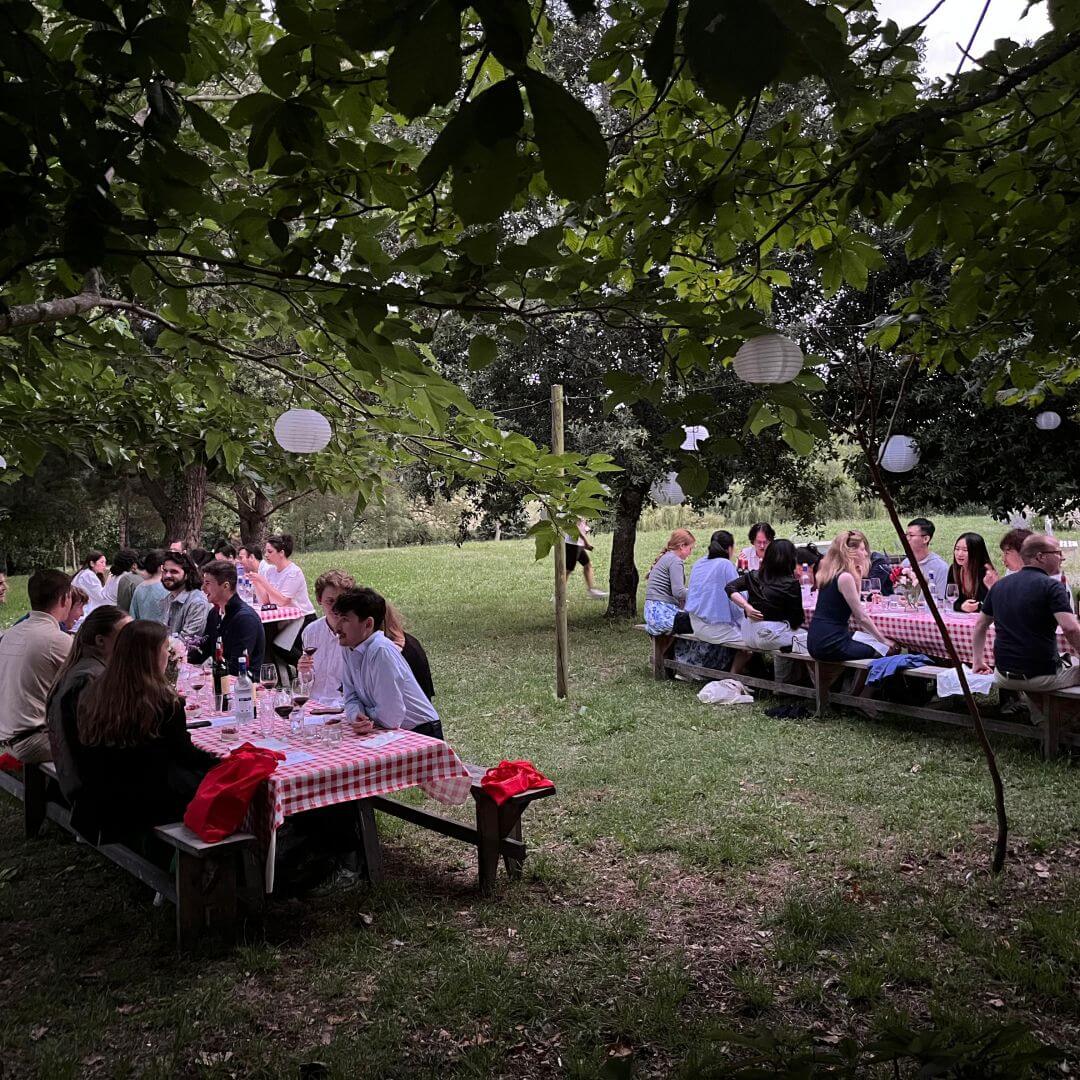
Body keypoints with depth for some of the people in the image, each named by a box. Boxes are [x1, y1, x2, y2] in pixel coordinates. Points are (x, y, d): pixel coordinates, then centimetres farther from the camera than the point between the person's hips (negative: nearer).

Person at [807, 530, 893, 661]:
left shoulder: (830, 573, 12)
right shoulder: (845, 577, -14)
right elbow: (861, 617, -12)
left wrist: (857, 579, 9)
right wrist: (883, 639, -2)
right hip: (830, 644, -8)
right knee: (882, 651, 3)